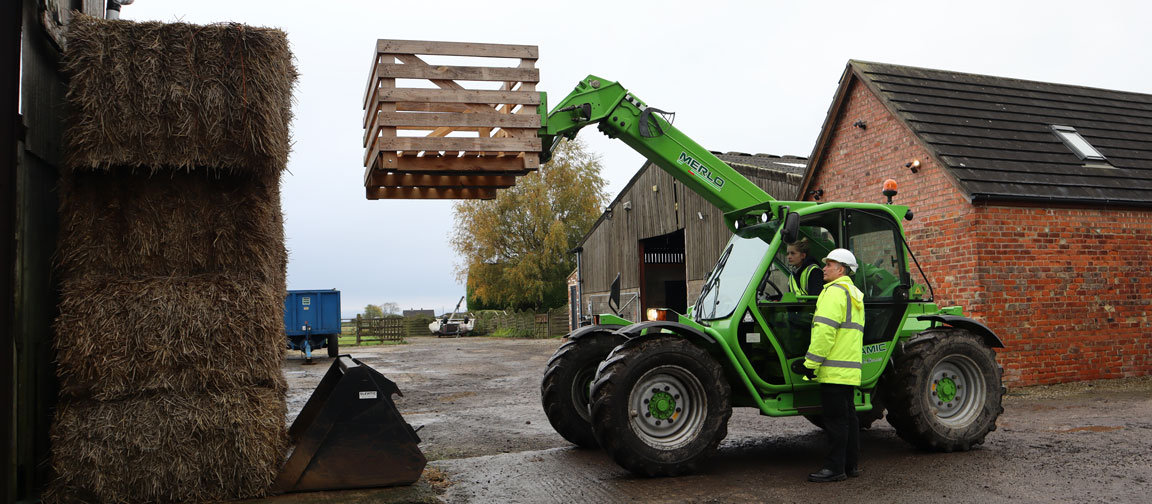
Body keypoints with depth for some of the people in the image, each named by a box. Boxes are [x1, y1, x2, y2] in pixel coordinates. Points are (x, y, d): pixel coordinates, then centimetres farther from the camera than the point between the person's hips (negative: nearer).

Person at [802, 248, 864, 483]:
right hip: (850, 368, 10)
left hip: (834, 369, -10)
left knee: (835, 418, -6)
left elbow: (825, 330, -20)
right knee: (848, 415, 13)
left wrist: (811, 362, -17)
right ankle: (851, 464, 19)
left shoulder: (835, 291, -12)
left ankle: (835, 467, -2)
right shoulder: (854, 294, 20)